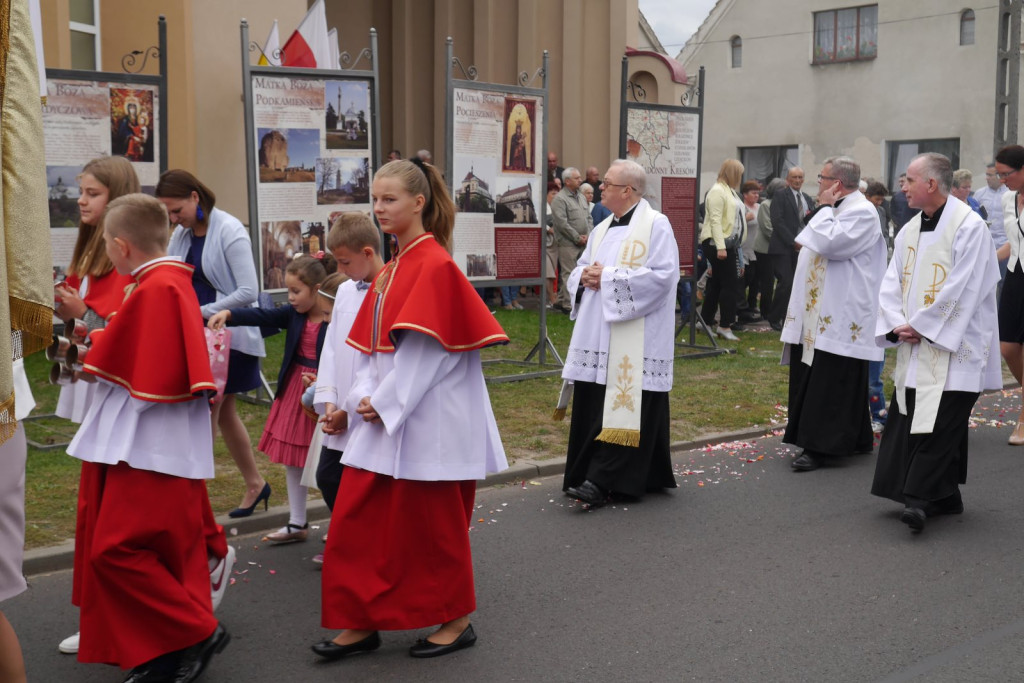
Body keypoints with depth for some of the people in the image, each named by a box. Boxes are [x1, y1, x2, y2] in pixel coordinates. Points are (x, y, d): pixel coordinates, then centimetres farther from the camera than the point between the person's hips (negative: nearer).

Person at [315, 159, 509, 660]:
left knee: (433, 524, 5)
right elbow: (370, 342, 12)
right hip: (384, 415, 8)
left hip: (427, 420, -8)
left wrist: (385, 403, -16)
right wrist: (365, 397, -2)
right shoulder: (391, 269, 12)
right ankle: (361, 623, 19)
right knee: (355, 520, 7)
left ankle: (456, 620, 23)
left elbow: (425, 349, -19)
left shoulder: (434, 265, -14)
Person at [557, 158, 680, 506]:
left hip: (633, 341, -8)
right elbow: (578, 271, 20)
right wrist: (585, 277, -5)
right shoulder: (603, 229, 17)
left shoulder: (655, 225, -6)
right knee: (592, 406, 7)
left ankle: (601, 481, -8)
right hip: (597, 335, 8)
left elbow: (662, 276, -16)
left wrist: (608, 277, -16)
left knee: (622, 407, -8)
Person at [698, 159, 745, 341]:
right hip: (717, 244, -10)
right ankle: (724, 326, -5)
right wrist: (721, 247, -24)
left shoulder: (729, 191, 18)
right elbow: (715, 220, -19)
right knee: (730, 285, -9)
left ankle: (706, 322, 18)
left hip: (728, 244, 10)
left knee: (716, 284, 12)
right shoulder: (717, 191, -12)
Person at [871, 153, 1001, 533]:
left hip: (953, 348, -7)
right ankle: (944, 498, 18)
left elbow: (961, 290, -17)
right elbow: (891, 284, 10)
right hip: (916, 347, 8)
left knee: (940, 424, -10)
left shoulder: (969, 227, -11)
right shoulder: (910, 231, 11)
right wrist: (897, 326, -6)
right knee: (910, 422, 7)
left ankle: (920, 498, -10)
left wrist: (918, 326, -13)